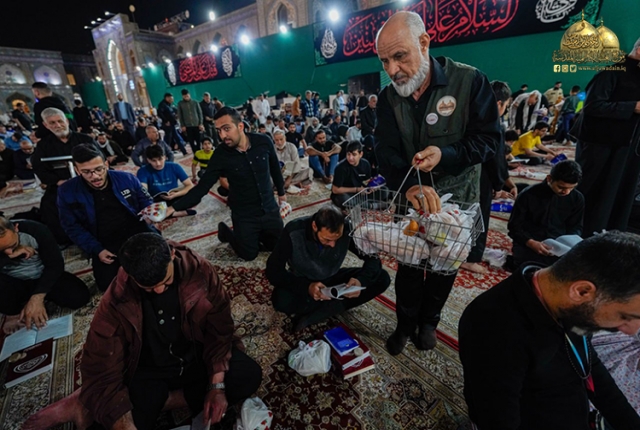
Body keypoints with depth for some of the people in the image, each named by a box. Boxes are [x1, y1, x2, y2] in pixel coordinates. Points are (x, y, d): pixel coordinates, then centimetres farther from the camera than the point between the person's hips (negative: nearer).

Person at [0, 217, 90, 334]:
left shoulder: (36, 230, -24)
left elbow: (55, 264, -22)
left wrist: (37, 298, -31)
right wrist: (10, 255, -35)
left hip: (43, 277, 1)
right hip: (14, 284, -1)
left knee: (80, 296, -22)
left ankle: (23, 299, 5)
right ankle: (13, 313, -1)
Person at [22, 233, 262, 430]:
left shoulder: (199, 270, -21)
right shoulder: (117, 301, -22)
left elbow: (219, 328, -12)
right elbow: (102, 372, -18)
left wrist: (217, 385, -17)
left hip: (198, 357, 2)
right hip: (150, 372, -1)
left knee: (249, 375, -22)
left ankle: (152, 402, -12)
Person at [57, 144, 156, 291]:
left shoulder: (126, 178, -5)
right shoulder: (67, 191, -6)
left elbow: (146, 201, 9)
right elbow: (73, 227, 0)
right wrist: (97, 250, -9)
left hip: (137, 231, 0)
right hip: (105, 244, 1)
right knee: (107, 283, -13)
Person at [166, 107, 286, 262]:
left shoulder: (263, 142, -13)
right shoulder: (220, 156, -17)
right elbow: (202, 187, -14)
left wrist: (281, 192, 15)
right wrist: (174, 207, -24)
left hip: (270, 210, 3)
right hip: (244, 216, -2)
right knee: (249, 254, 9)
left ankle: (255, 235, 38)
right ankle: (226, 232, 34)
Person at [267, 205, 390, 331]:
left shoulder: (347, 229, -23)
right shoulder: (294, 231, -27)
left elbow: (374, 258, -14)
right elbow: (273, 271, -24)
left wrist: (361, 280, -34)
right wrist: (306, 287, -39)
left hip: (331, 279, 3)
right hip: (302, 282, -2)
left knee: (382, 278, -18)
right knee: (280, 300, -35)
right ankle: (335, 305, -11)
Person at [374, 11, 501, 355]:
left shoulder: (470, 81, -14)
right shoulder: (388, 97, -7)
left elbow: (489, 139, -14)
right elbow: (386, 152, -17)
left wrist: (445, 154, -32)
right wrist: (408, 186, -36)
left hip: (457, 197, -1)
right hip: (409, 198, 2)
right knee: (408, 264, 11)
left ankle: (429, 320, 40)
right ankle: (406, 325, 33)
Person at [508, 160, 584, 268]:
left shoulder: (577, 198, 3)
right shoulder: (528, 195, -10)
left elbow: (576, 227, 12)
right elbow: (514, 227, -6)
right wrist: (531, 243, -25)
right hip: (529, 244, -5)